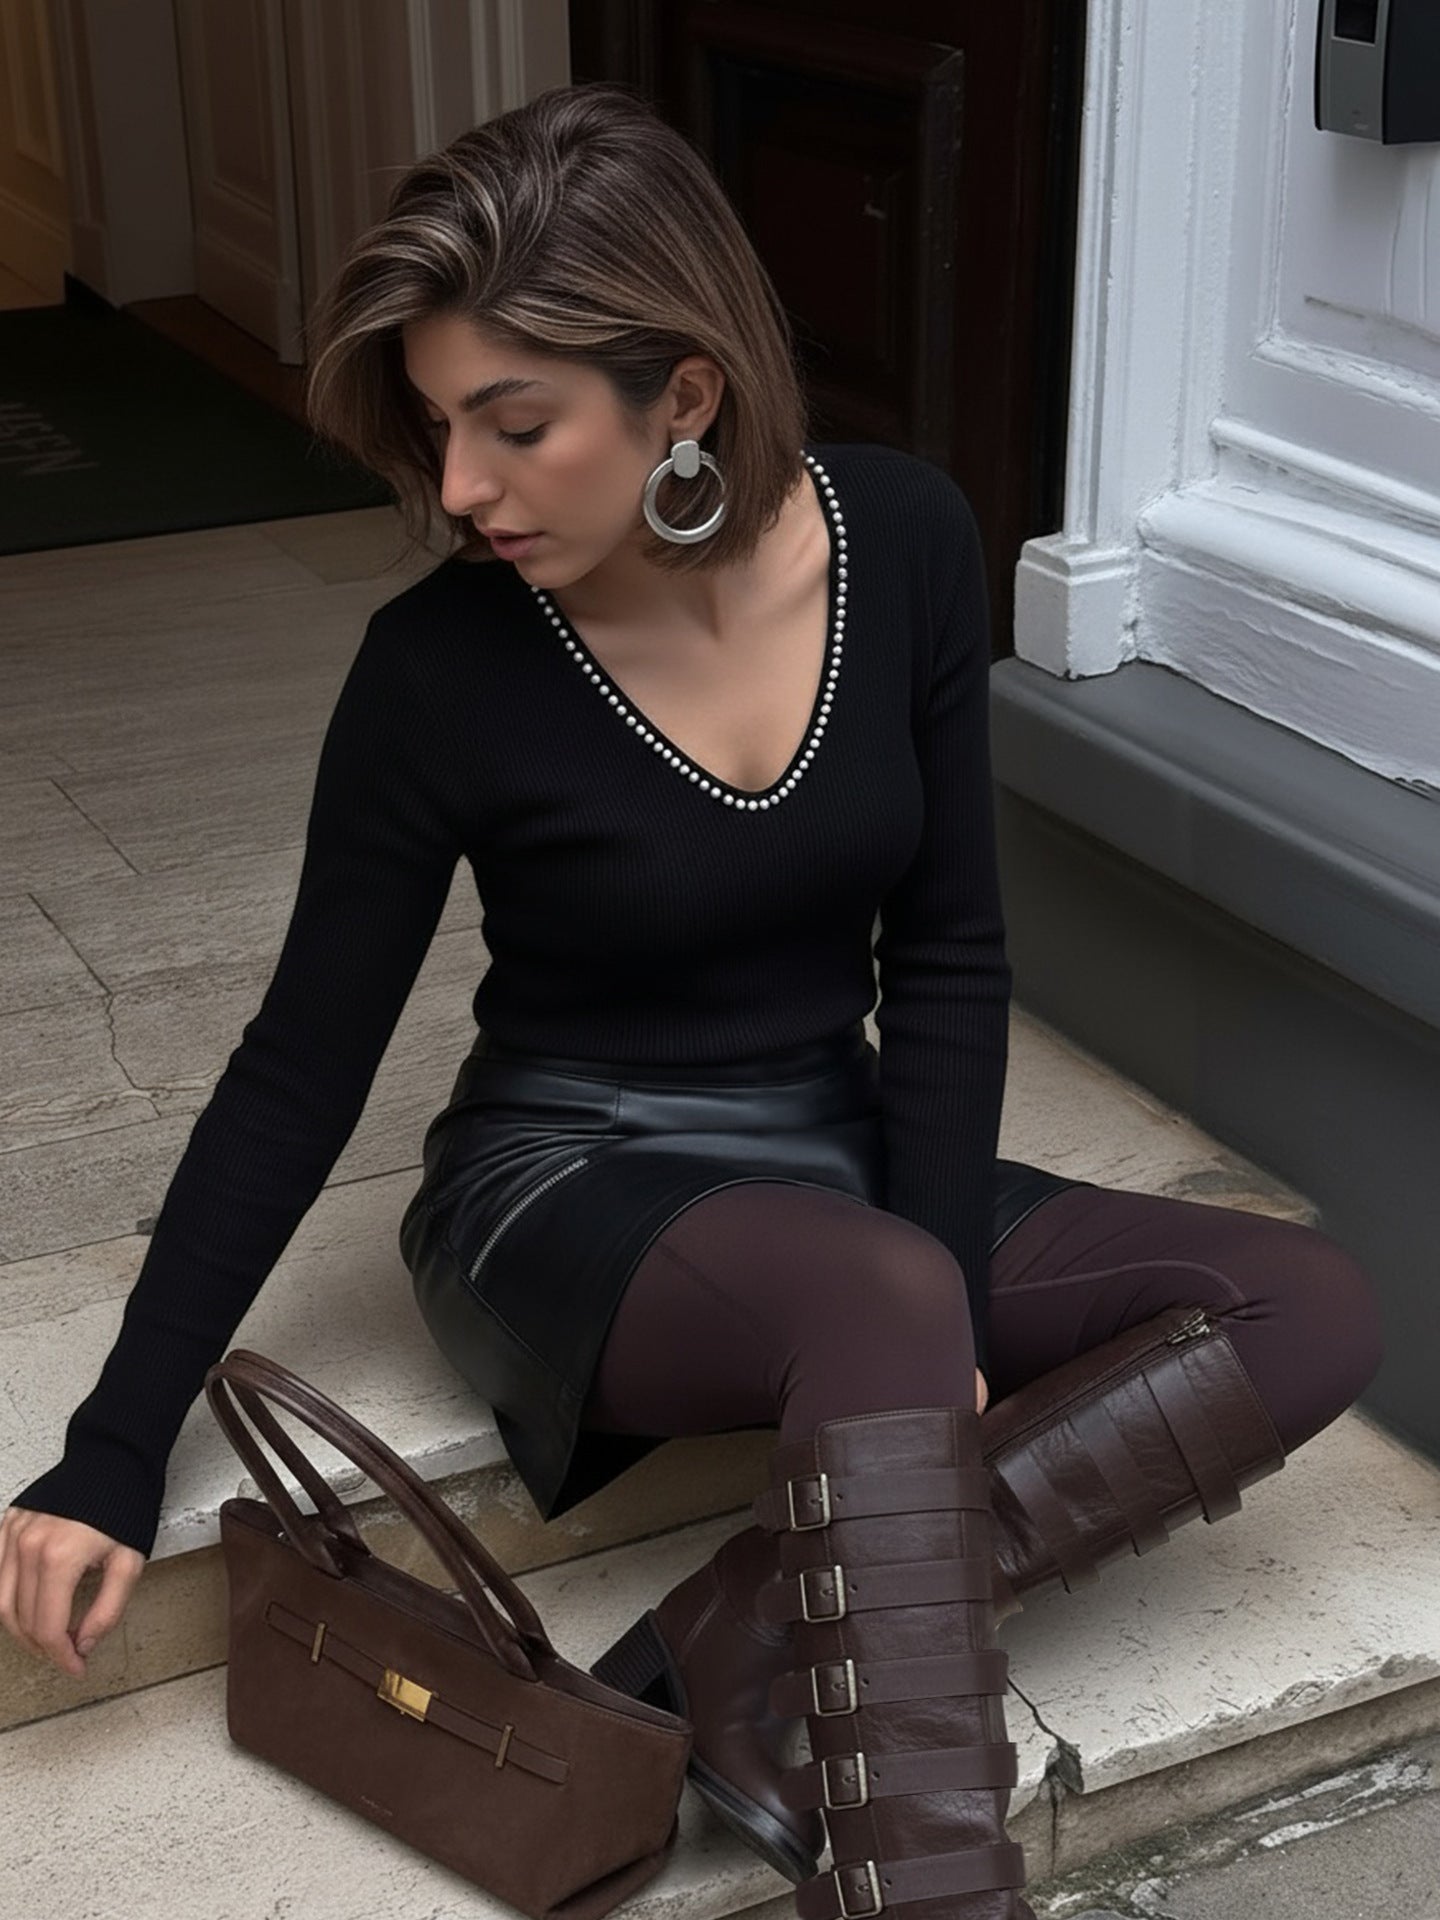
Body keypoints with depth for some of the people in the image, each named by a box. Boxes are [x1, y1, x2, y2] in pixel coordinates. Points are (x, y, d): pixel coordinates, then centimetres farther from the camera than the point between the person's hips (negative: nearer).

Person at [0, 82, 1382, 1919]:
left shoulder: (903, 539, -10)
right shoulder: (438, 667, -17)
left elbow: (946, 953, -2)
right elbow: (302, 1073, -8)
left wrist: (946, 1277, -11)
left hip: (842, 1159, 5)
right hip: (570, 1198, -5)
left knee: (1312, 1309, -16)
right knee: (882, 1303, -37)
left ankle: (751, 1638, -22)